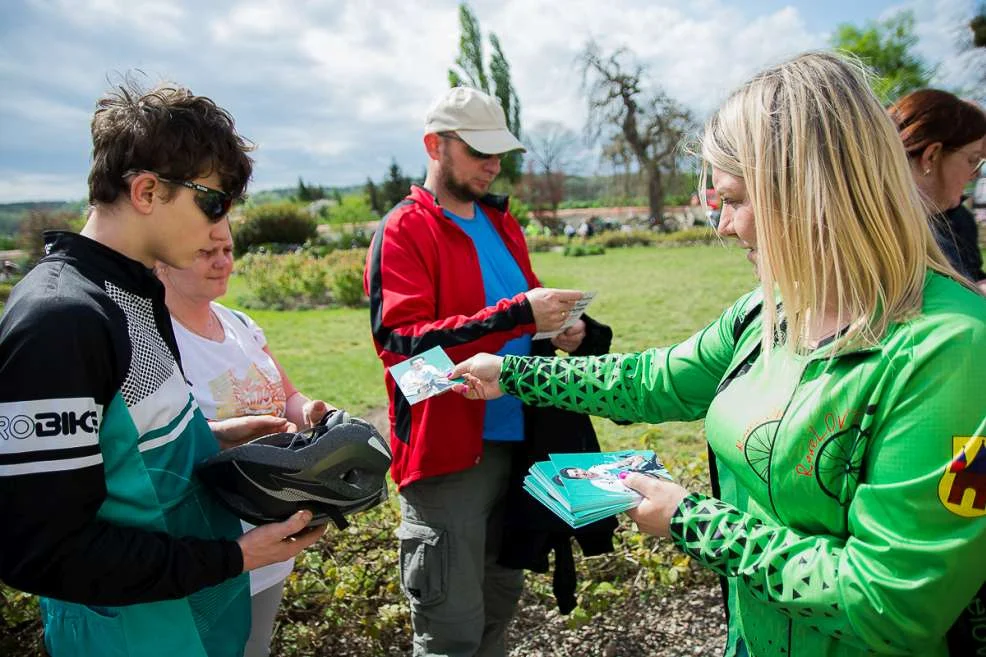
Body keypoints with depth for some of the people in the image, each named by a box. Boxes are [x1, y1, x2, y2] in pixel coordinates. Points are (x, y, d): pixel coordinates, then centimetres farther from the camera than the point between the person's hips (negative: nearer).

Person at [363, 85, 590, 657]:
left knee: (501, 601, 19)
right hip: (448, 453, -7)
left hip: (515, 441, 7)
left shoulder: (502, 223, 14)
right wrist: (518, 315, -25)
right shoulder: (404, 231, -8)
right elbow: (403, 339, -20)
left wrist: (557, 330, 2)